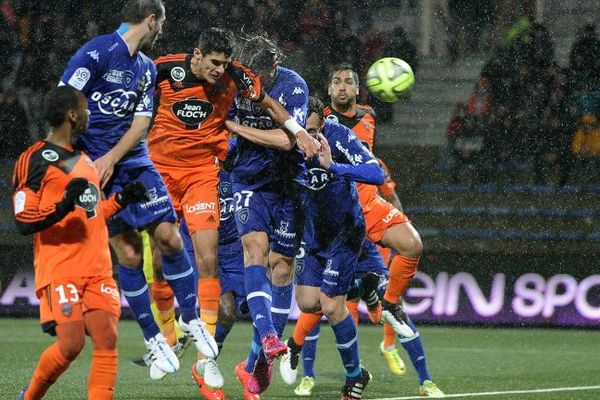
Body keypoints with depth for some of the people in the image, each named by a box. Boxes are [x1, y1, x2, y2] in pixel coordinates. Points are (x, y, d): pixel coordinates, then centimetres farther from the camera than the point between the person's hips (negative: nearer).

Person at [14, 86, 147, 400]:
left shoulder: (84, 159, 21)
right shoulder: (35, 160, -4)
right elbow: (23, 222, -9)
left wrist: (122, 199, 21)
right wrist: (63, 207, -23)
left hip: (98, 269, 7)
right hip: (59, 270, -7)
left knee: (106, 339, -8)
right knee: (71, 344, -14)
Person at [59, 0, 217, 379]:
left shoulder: (147, 68, 12)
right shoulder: (97, 52, -10)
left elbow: (141, 122, 6)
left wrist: (112, 158, -9)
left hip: (134, 163, 6)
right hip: (95, 166, -5)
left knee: (169, 237, -5)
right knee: (129, 253, -6)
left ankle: (190, 318, 13)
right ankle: (154, 339, 4)